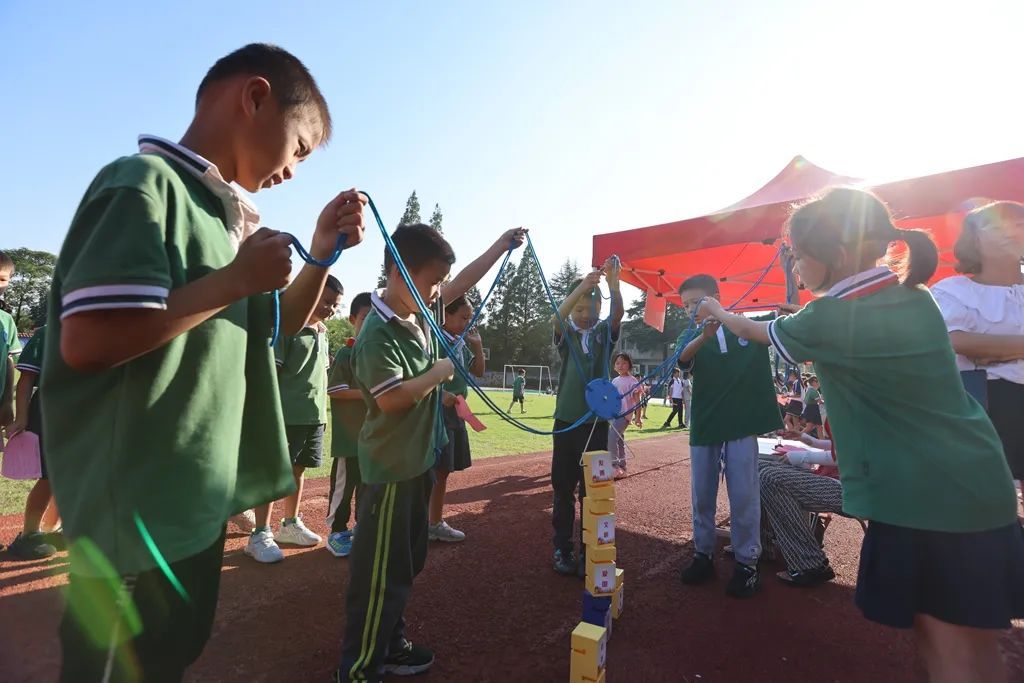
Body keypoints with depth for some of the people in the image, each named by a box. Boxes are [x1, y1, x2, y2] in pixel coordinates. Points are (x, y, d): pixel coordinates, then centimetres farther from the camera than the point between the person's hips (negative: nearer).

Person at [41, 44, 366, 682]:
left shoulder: (230, 215, 10)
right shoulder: (146, 183, -16)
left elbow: (280, 326, 16)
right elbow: (85, 341, -28)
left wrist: (322, 253, 2)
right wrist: (237, 278, -21)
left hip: (199, 503, 9)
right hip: (139, 514, -8)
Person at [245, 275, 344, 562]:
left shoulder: (322, 332, 13)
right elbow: (270, 370, -14)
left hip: (315, 415, 7)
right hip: (287, 415, -7)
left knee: (297, 470, 16)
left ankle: (290, 525, 29)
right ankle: (260, 535, 10)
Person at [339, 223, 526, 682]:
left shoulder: (418, 311, 3)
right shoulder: (378, 333, -21)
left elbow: (462, 284, 16)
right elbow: (392, 398, -28)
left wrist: (502, 245, 17)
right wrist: (440, 372, -15)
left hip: (418, 460, 9)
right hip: (392, 467, -9)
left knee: (407, 563, 20)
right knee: (380, 572, 4)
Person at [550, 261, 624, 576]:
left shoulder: (603, 333, 6)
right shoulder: (565, 335, 3)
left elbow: (617, 314, -15)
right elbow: (556, 318, -20)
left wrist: (613, 283, -34)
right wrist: (582, 287, -35)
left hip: (597, 422, 1)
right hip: (566, 422, 0)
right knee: (563, 489, 7)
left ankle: (589, 551, 19)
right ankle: (562, 549, 20)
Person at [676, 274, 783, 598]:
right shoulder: (693, 338, 3)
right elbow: (683, 358, -19)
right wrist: (705, 336, -39)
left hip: (741, 425, -2)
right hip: (704, 427, 2)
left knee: (743, 496, 4)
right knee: (702, 496, 10)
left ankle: (747, 562, 18)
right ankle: (702, 555, 25)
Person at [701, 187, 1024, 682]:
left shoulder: (830, 318, -16)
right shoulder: (917, 299, 5)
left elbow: (756, 331, 3)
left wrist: (717, 311, 20)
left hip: (918, 499, -8)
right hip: (981, 487, 8)